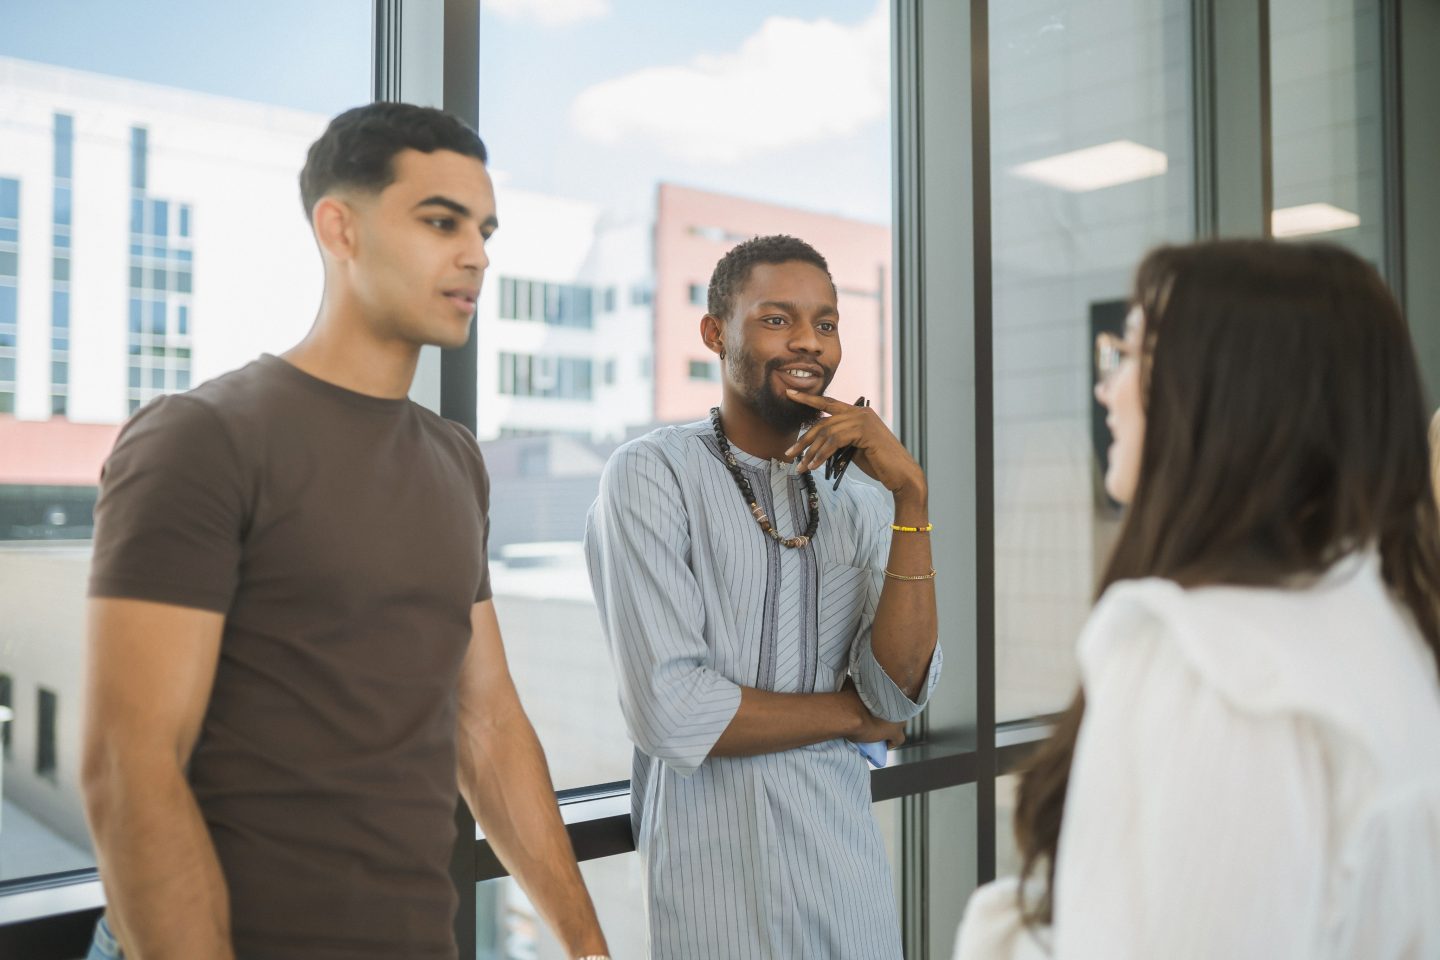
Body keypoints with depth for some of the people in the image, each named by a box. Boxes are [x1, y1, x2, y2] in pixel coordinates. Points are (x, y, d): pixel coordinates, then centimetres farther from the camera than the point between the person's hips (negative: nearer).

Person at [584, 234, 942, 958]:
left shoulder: (861, 499, 5)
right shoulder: (651, 475, -11)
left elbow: (899, 692, -6)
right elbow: (671, 714, -20)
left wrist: (911, 499, -14)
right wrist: (854, 715, -7)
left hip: (850, 870, 5)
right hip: (715, 885, -4)